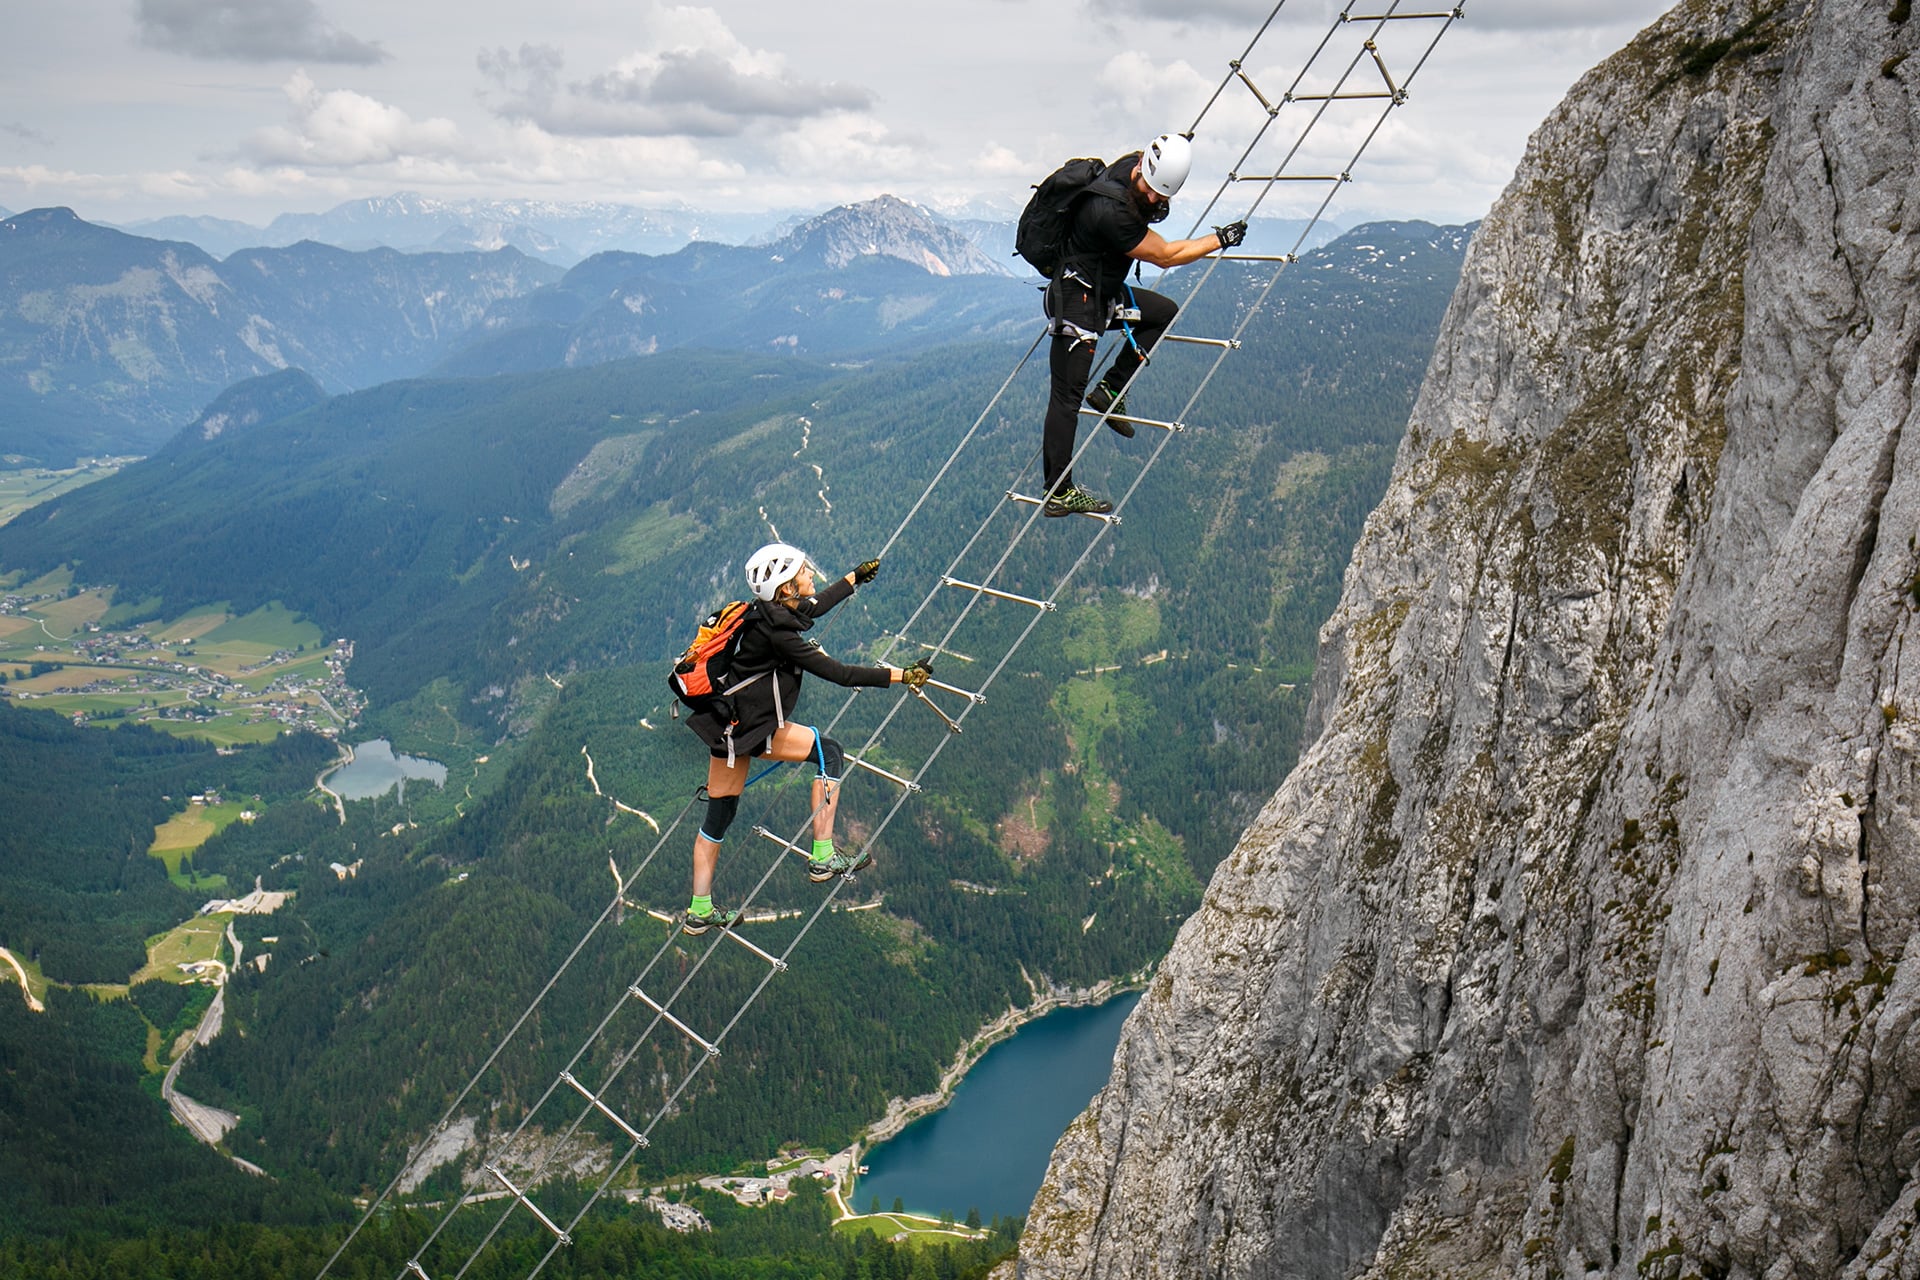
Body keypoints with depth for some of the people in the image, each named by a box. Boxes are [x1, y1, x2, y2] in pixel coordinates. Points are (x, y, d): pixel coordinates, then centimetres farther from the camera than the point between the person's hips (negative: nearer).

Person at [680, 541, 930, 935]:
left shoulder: (773, 611, 4)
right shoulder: (776, 629, -23)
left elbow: (815, 606, 27)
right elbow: (837, 673, -23)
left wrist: (856, 577, 40)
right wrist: (900, 675, -19)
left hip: (728, 724, 9)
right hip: (752, 731, -9)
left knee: (718, 816, 15)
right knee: (830, 753, 2)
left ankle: (699, 912, 27)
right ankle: (822, 858, 3)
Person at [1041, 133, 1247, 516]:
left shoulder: (1134, 166, -5)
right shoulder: (1111, 212, -31)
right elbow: (1165, 256, -19)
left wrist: (1157, 205, -1)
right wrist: (1220, 239, -6)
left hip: (1104, 290, 10)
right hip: (1077, 301, -10)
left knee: (1164, 313, 15)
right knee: (1067, 397, -7)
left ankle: (1110, 389, 12)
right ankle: (1057, 494, -3)